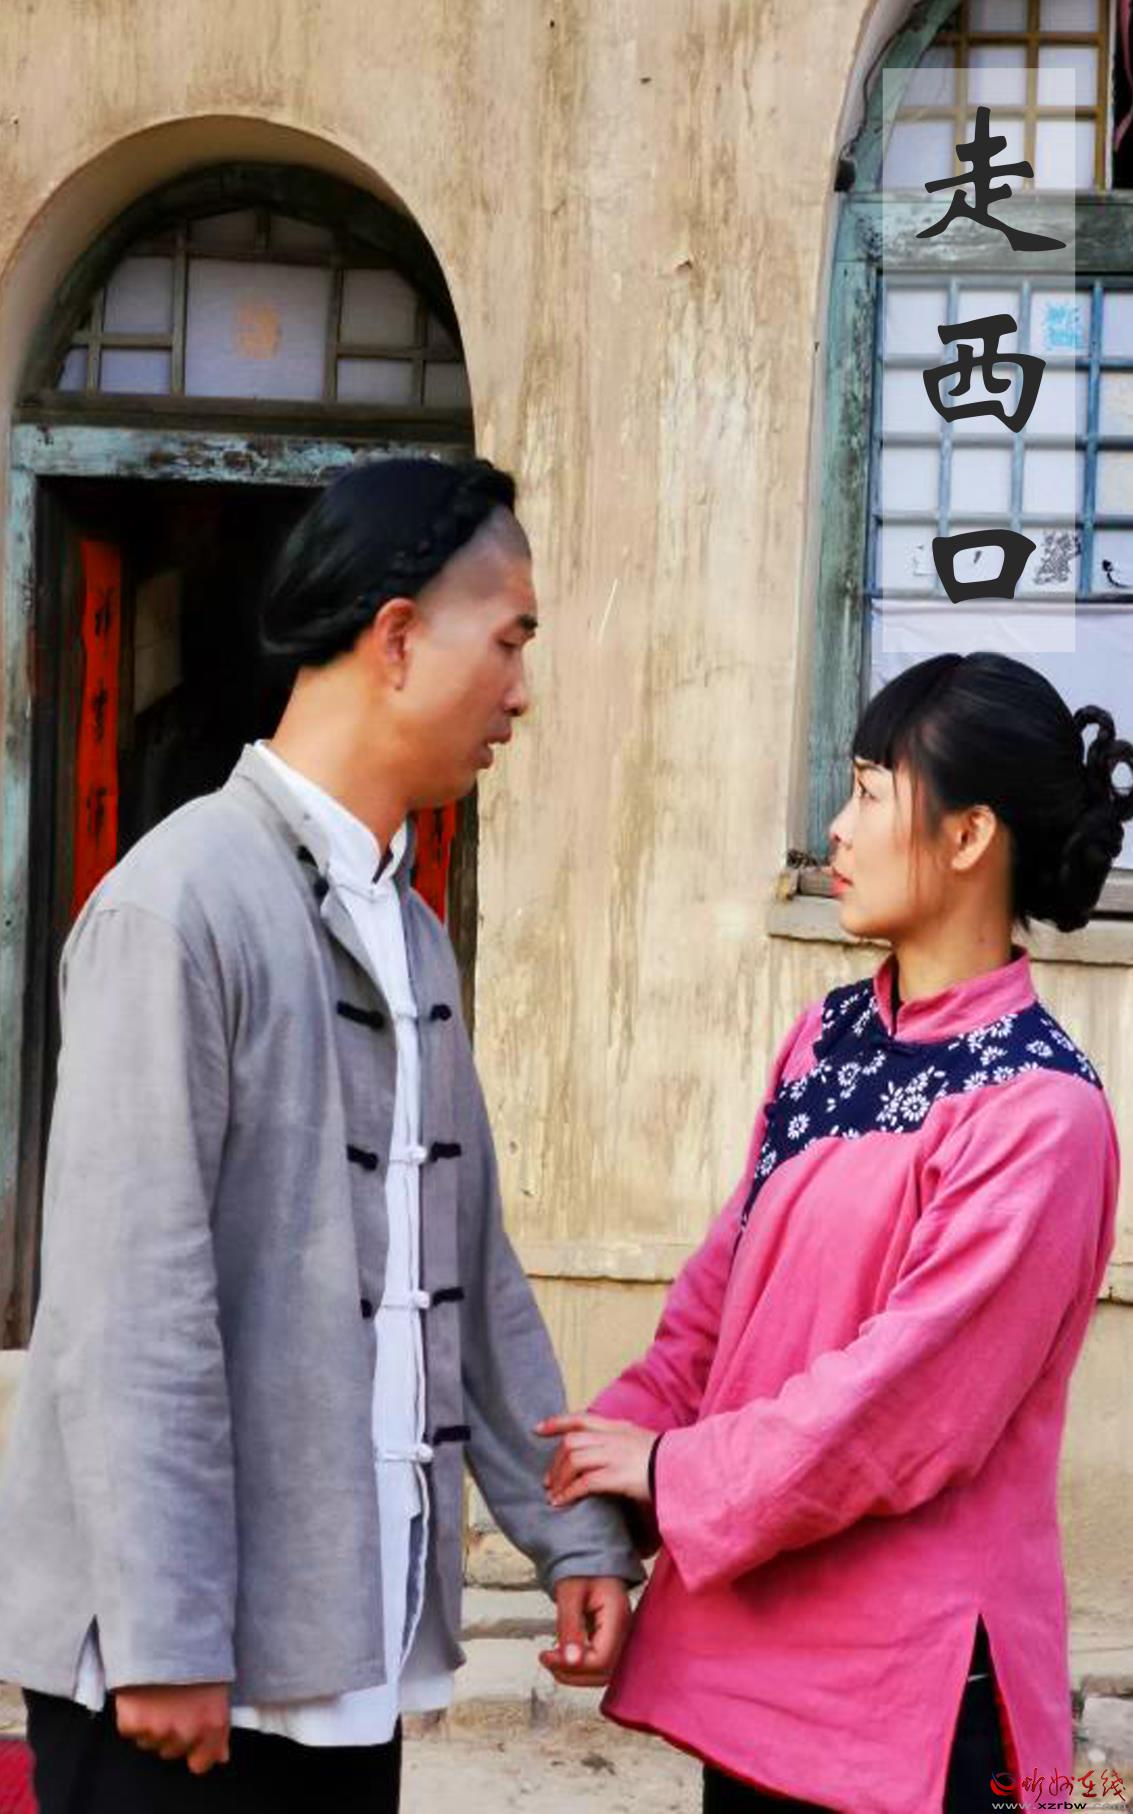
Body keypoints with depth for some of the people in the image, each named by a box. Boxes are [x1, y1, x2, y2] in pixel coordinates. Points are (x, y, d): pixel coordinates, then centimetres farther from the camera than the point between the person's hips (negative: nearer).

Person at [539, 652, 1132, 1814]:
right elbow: (724, 1283, 11)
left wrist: (677, 1475, -11)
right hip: (754, 1629, 7)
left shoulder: (1038, 1112, -17)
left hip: (911, 1664, -7)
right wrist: (624, 1434, -4)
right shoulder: (829, 1038, 7)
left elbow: (908, 1399, -19)